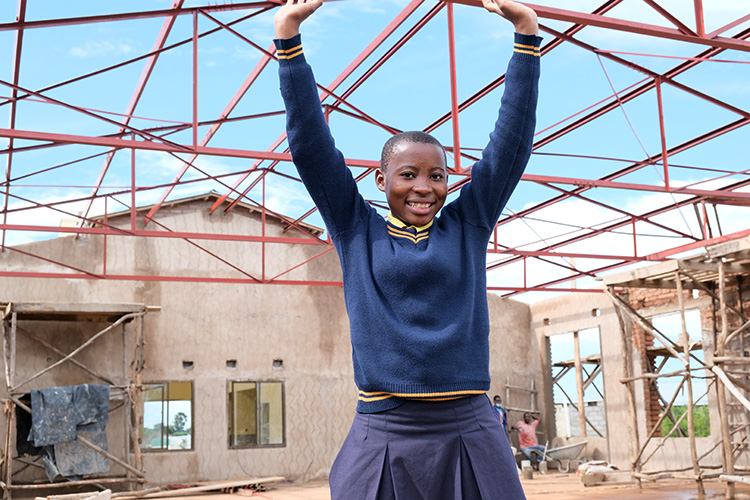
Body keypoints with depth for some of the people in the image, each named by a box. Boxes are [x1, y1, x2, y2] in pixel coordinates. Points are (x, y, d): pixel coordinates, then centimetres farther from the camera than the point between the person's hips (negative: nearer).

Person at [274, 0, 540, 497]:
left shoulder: (468, 226, 10)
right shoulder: (357, 231, 8)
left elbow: (513, 134, 8)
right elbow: (310, 139, 4)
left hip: (470, 433, 1)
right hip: (384, 434, -1)